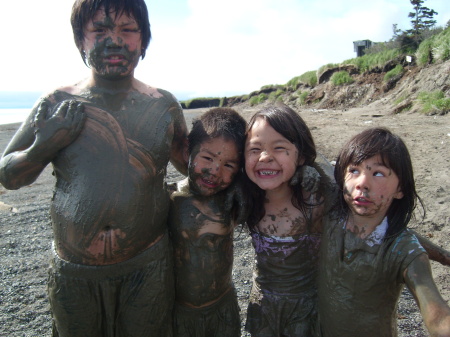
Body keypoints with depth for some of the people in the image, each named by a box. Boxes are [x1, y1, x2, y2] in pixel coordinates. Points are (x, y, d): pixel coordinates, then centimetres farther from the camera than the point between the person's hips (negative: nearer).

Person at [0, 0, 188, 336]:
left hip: (147, 267, 0)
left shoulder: (164, 105, -1)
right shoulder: (57, 104, -3)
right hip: (73, 271, 1)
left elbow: (190, 164, 14)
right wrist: (43, 147, -13)